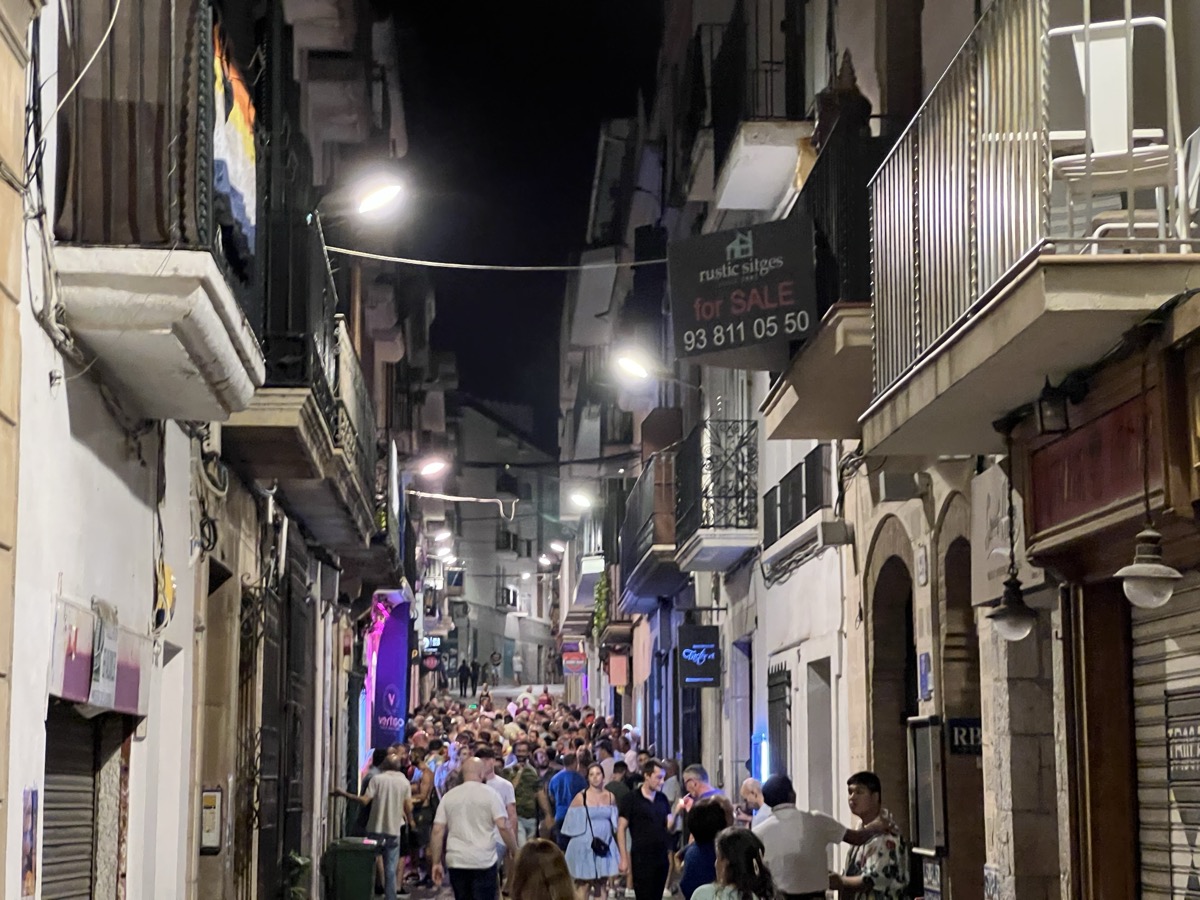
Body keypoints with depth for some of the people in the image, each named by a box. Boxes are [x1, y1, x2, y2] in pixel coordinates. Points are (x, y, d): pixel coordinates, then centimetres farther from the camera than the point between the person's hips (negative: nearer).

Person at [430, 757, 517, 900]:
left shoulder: (448, 796, 7)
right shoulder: (490, 794, -3)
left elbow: (437, 832, 3)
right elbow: (503, 827, -12)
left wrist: (436, 863, 7)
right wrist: (516, 854, -3)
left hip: (456, 862, 3)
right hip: (484, 862, -3)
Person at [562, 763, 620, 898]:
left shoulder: (610, 797, 5)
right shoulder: (581, 797, -6)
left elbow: (615, 824, 12)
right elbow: (573, 824, -4)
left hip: (604, 846, 3)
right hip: (584, 846, -3)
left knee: (602, 886, 6)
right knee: (583, 885, -1)